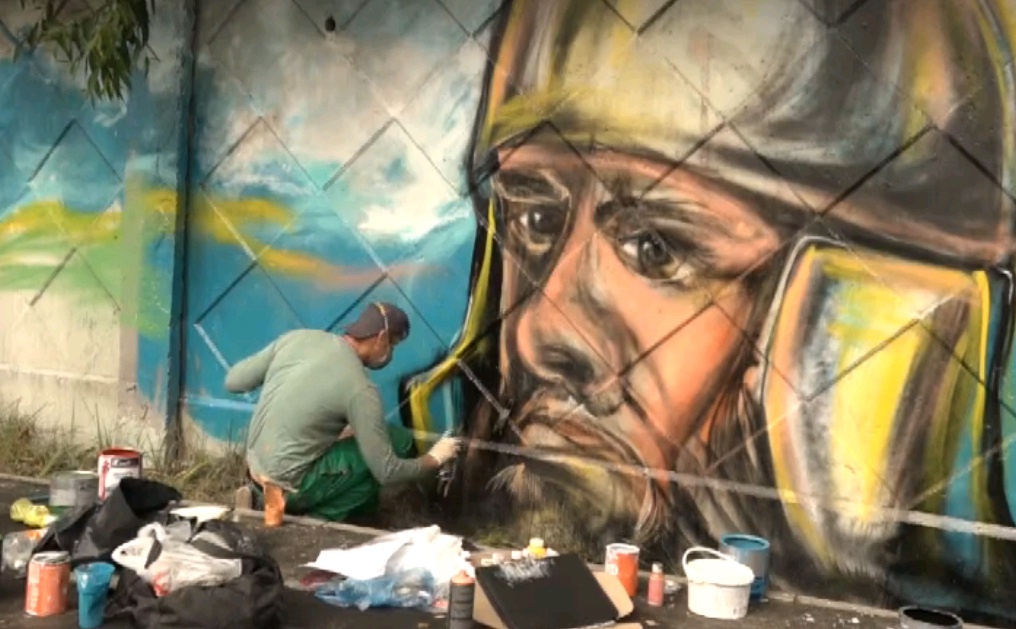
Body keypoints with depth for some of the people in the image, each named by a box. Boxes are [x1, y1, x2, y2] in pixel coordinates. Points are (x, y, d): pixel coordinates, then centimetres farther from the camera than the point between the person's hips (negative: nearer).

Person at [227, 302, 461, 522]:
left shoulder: (297, 338, -1)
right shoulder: (359, 388, -17)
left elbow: (233, 381, 5)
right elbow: (387, 472, -13)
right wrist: (434, 459, 5)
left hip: (255, 468, 7)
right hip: (290, 486, -7)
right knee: (398, 440, -6)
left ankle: (261, 496, 15)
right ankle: (319, 519, -1)